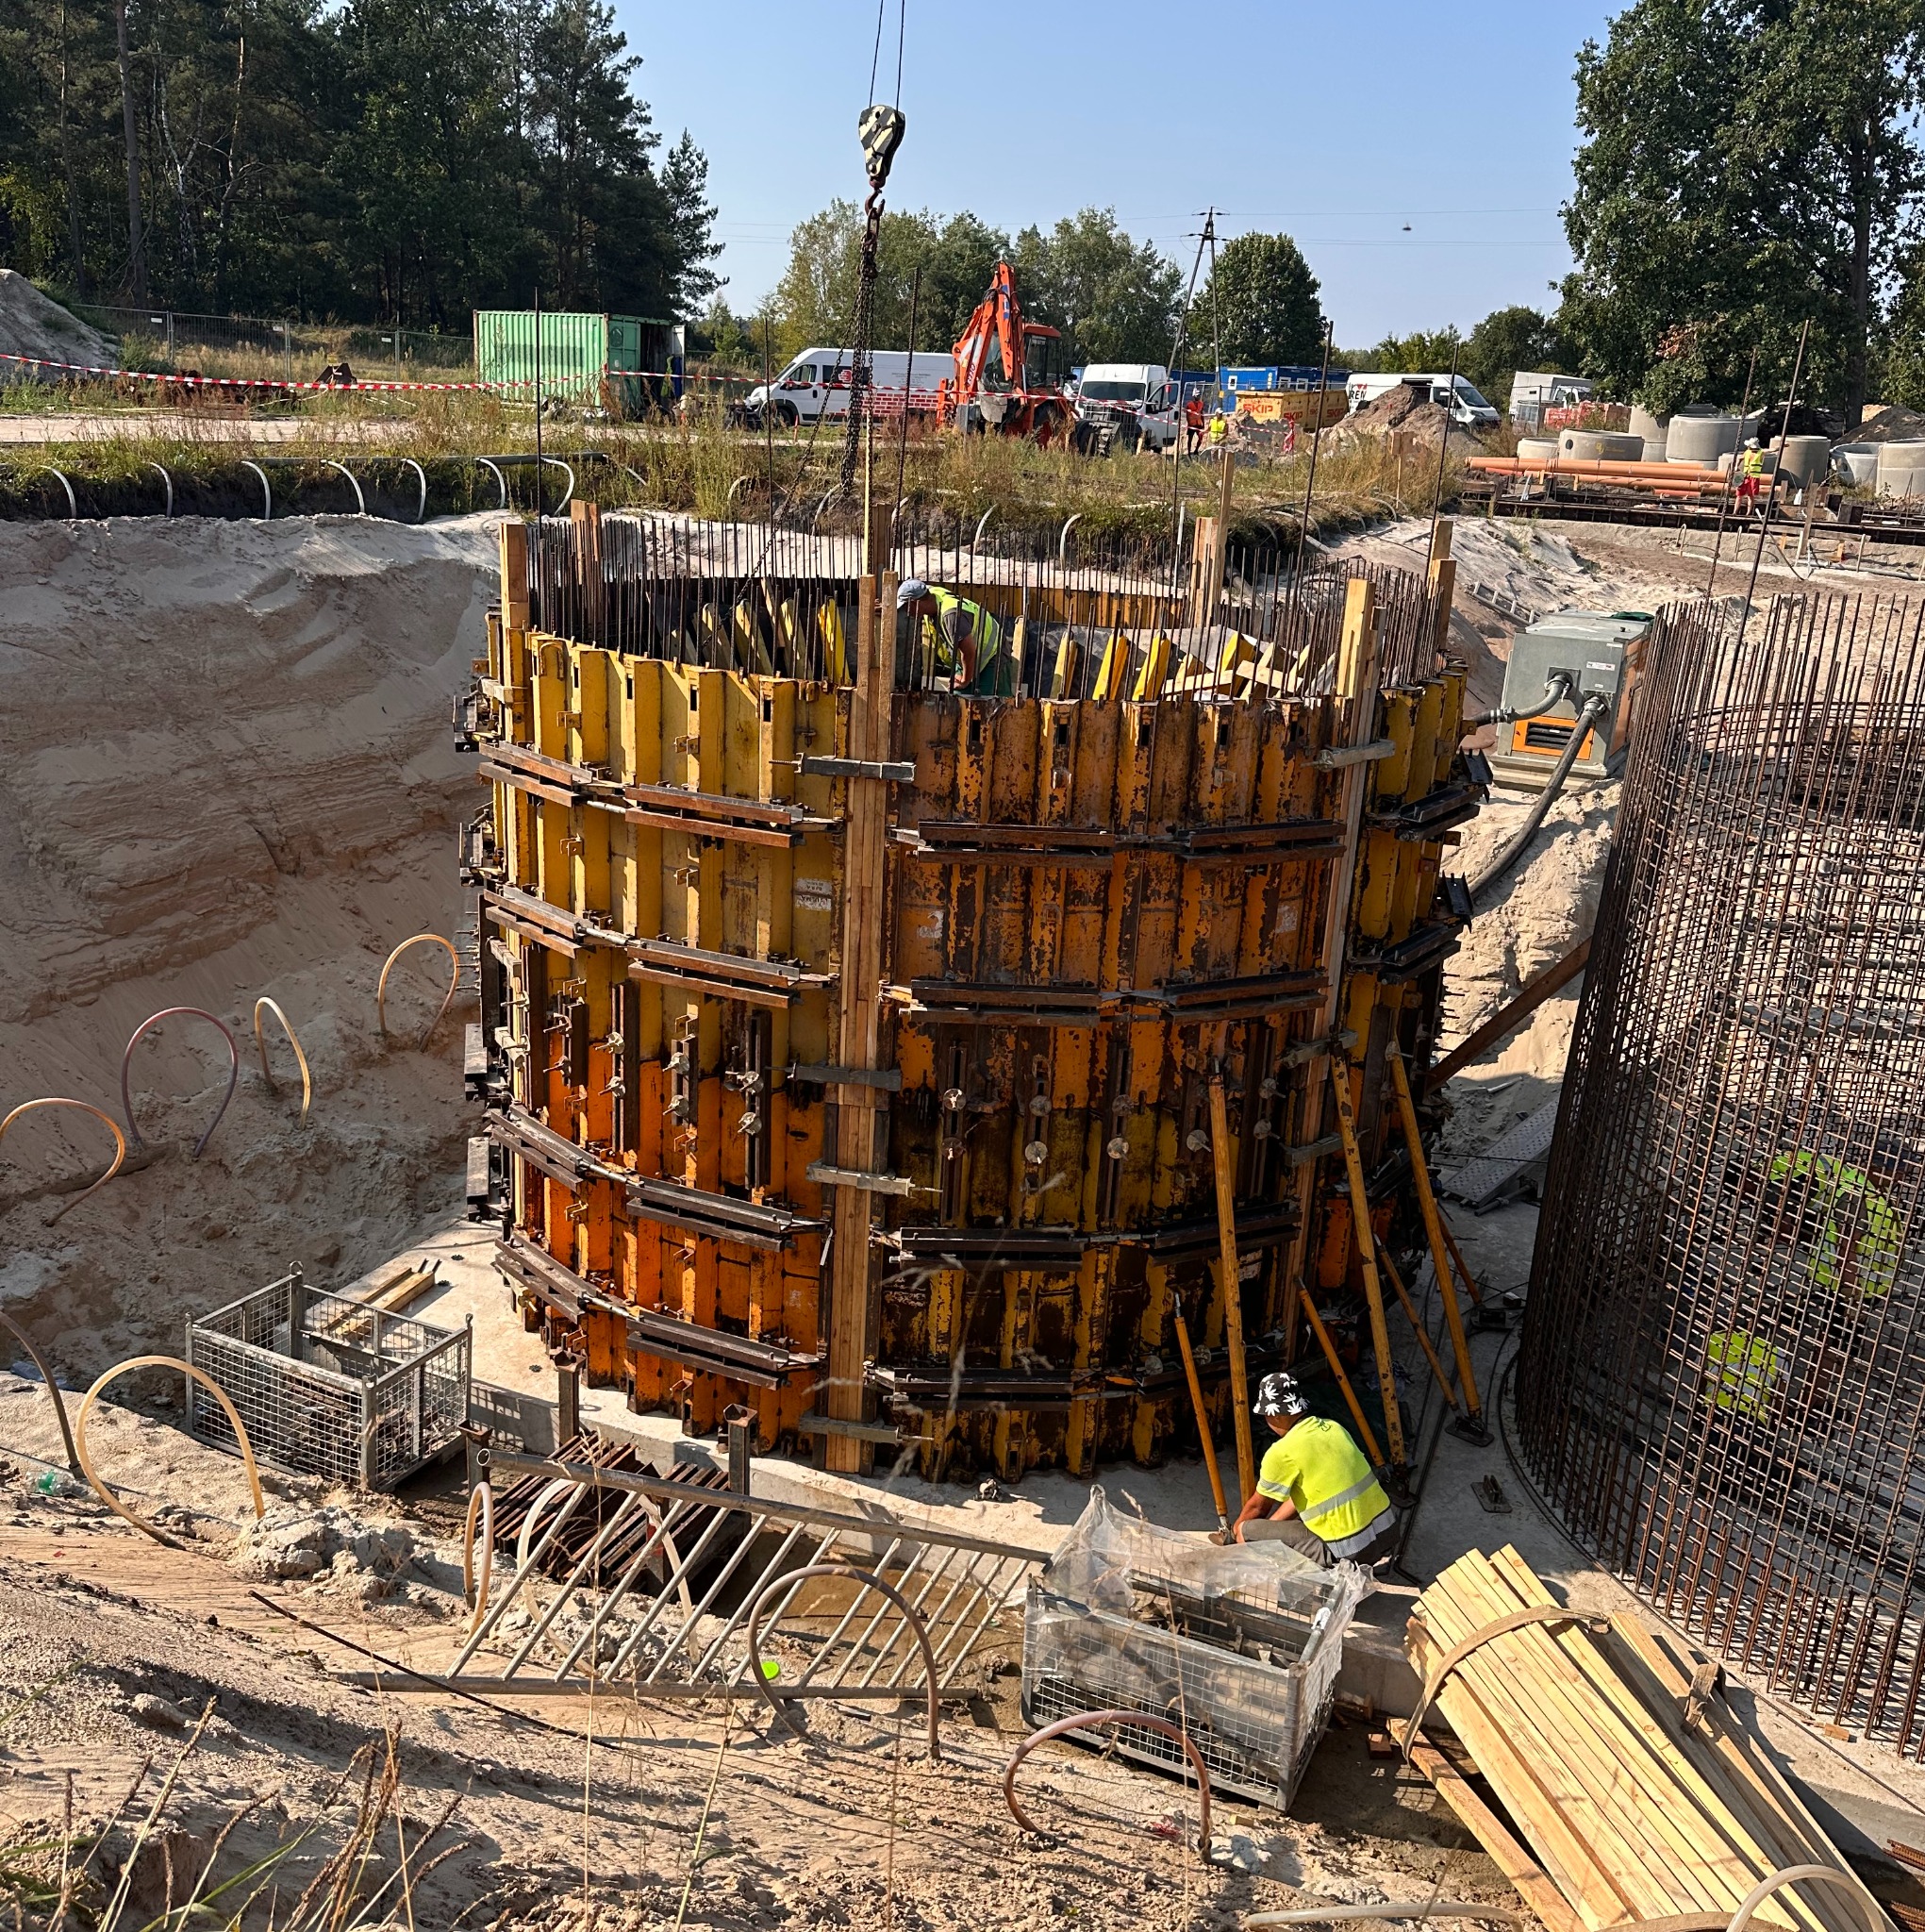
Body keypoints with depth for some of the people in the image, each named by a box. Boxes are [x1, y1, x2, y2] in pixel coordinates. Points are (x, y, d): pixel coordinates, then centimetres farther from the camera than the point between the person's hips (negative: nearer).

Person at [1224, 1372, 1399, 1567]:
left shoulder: (1281, 1453, -13)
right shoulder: (1333, 1427, 9)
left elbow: (1257, 1507, 5)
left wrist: (1235, 1530, 25)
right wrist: (1270, 1523, 28)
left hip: (1350, 1550, -8)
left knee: (1246, 1532, 1)